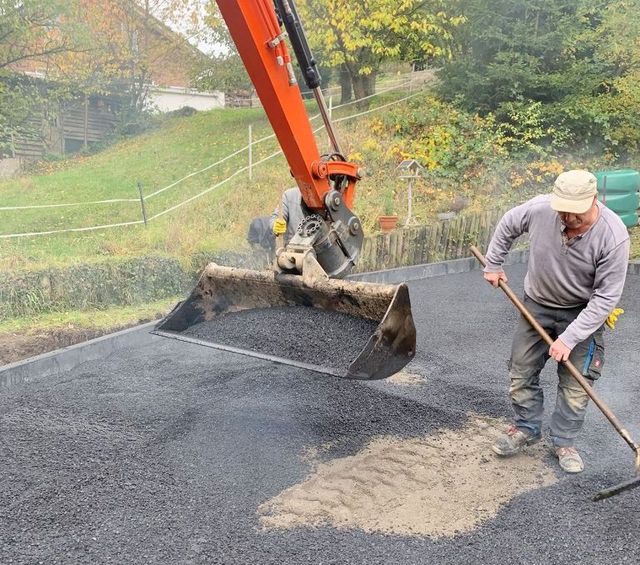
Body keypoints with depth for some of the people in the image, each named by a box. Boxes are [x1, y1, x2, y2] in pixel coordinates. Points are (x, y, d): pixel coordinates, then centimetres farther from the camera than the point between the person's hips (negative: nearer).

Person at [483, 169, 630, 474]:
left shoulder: (613, 236, -28)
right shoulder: (540, 208, -24)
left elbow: (606, 297, -23)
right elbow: (507, 226, 0)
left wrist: (570, 338, -25)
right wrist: (493, 265, 6)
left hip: (582, 312, -2)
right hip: (536, 305, 3)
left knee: (575, 384, 0)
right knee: (521, 372, 9)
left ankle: (564, 441, 21)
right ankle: (526, 428, 30)